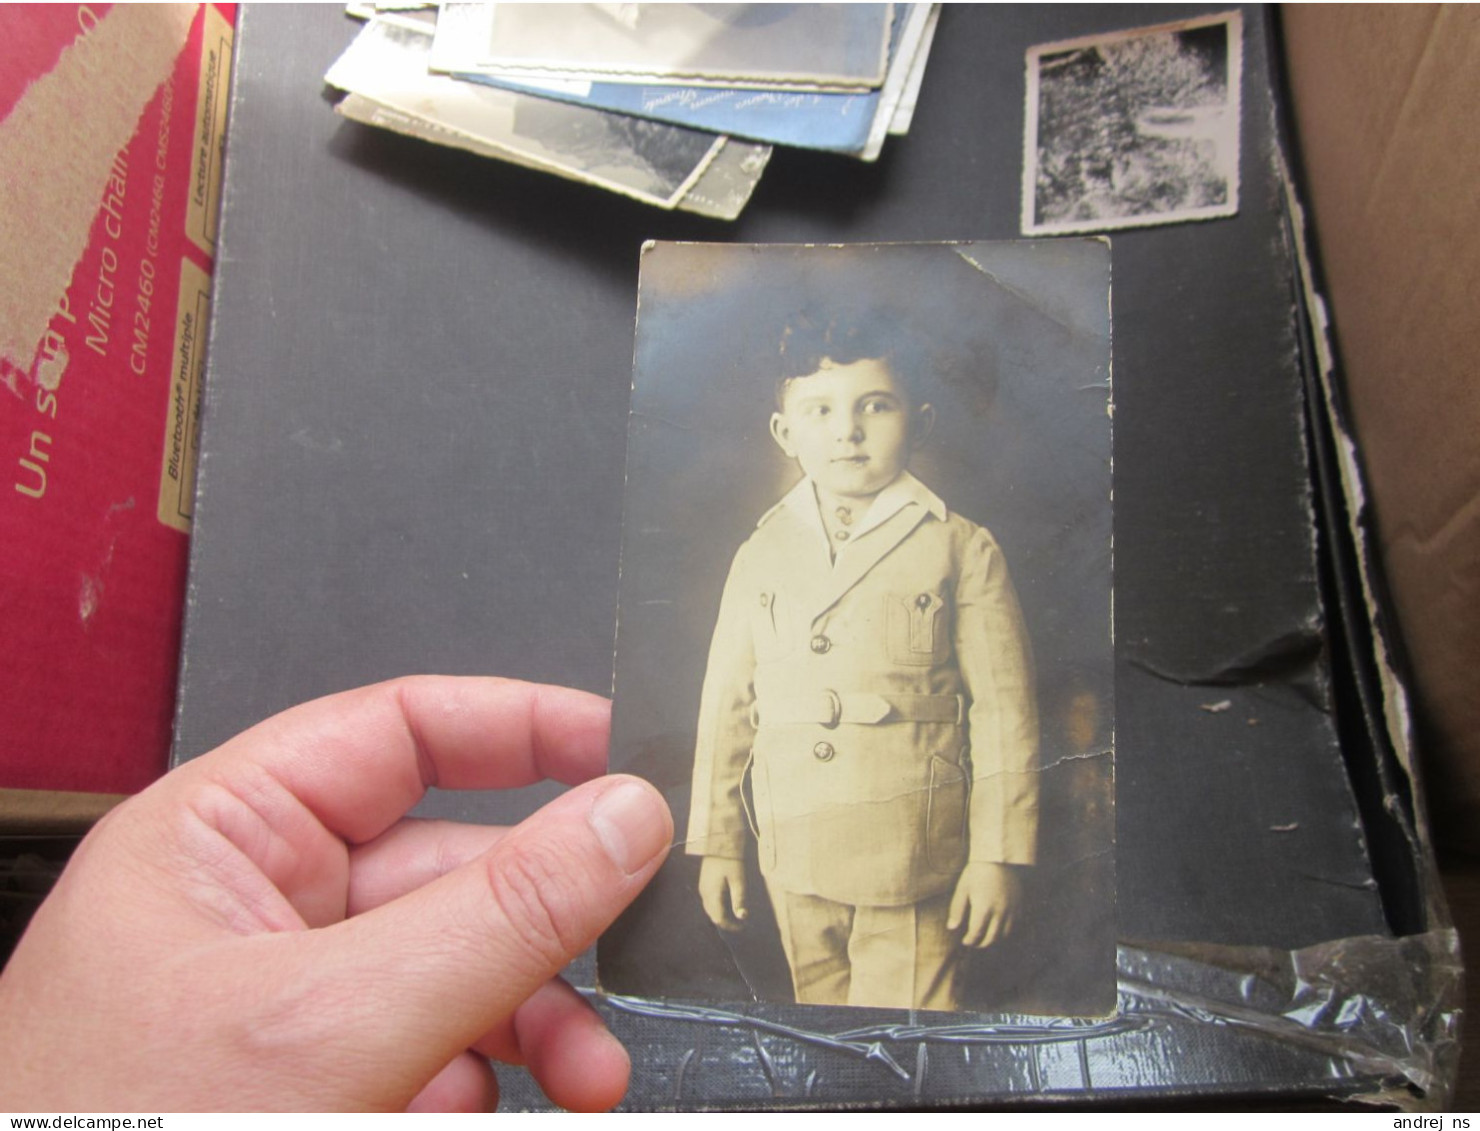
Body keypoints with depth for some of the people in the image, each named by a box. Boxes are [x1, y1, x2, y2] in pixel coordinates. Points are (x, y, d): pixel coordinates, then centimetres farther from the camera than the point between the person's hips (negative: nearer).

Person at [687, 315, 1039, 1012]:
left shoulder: (961, 550, -1)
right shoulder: (760, 557, 8)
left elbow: (1002, 710, -2)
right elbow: (726, 706, 10)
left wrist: (999, 855, -5)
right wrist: (717, 846, 10)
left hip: (916, 868, -3)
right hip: (793, 864, 4)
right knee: (820, 1007, 18)